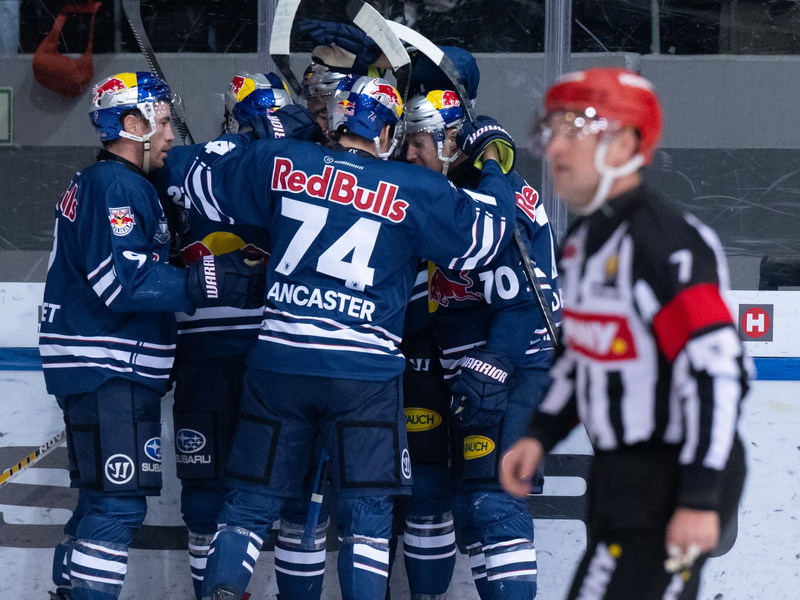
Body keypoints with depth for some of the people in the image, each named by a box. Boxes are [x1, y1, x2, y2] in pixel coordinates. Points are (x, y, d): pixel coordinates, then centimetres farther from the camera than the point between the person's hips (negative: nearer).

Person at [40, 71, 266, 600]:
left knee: (101, 500, 16)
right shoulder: (117, 186, -14)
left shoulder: (98, 183, 20)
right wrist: (208, 282, -26)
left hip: (101, 372, 11)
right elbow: (124, 283, -24)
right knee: (120, 505, -13)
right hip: (108, 373, -11)